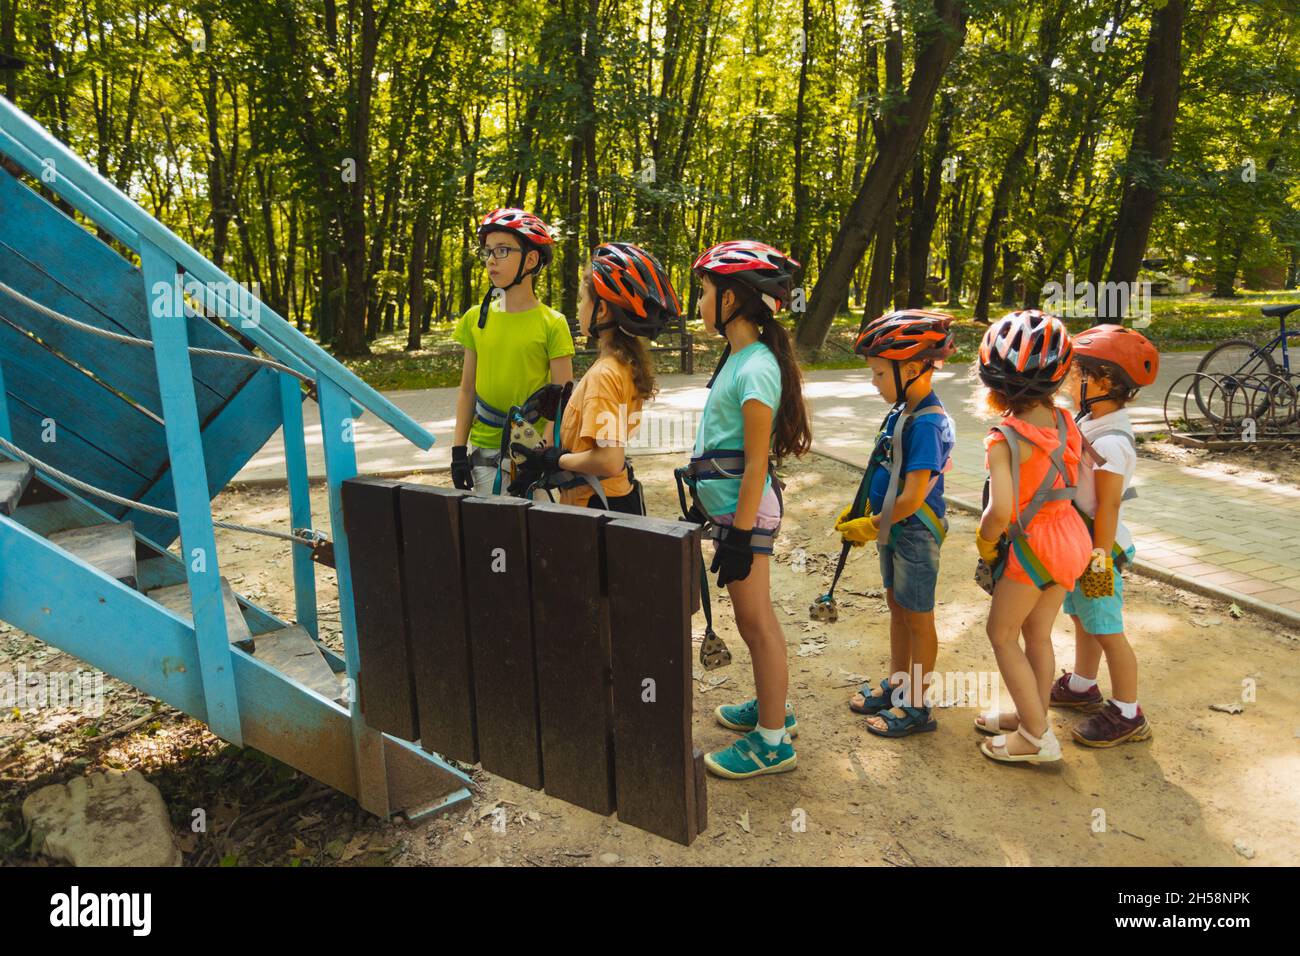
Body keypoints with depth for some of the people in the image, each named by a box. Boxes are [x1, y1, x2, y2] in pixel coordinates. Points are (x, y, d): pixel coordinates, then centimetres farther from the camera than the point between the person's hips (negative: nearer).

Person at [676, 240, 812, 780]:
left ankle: (773, 742, 15)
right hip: (728, 505, 9)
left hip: (746, 511, -9)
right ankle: (771, 706, 38)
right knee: (753, 617, 20)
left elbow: (756, 462, -20)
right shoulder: (738, 357, 10)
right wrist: (706, 502, 22)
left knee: (755, 620, 1)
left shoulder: (755, 368, -19)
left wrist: (740, 534, -19)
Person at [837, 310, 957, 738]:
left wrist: (871, 527, -16)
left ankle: (916, 707, 21)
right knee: (897, 607, 21)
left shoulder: (927, 423, -25)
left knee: (918, 617, 6)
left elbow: (913, 497, -26)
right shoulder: (900, 413, 3)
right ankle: (896, 684, 38)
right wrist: (860, 511, 7)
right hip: (894, 528, 9)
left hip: (916, 532, -9)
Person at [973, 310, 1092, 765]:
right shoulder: (1064, 421, -1)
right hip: (1070, 535, 7)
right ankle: (1032, 715, 38)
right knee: (1037, 634, 21)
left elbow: (1001, 509, -32)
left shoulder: (1004, 440, -23)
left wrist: (985, 541, -14)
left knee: (1002, 634, 10)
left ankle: (1037, 737, 15)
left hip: (1032, 544, -7)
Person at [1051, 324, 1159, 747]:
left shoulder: (1111, 442, -24)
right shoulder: (1089, 425, 5)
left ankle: (1127, 715, 17)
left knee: (1106, 628, 2)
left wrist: (1099, 558, -20)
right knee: (1083, 618, 23)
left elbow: (1108, 507, -23)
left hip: (1098, 546, -10)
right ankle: (1081, 686, 42)